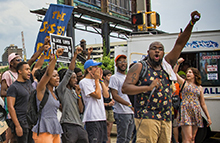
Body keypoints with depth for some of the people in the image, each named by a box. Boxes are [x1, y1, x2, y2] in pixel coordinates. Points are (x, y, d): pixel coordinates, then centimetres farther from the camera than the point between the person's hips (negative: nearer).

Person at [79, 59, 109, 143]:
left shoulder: (96, 81, 18)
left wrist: (100, 79, 8)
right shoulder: (84, 82, -8)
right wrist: (97, 80, -6)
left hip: (101, 117, 8)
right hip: (92, 118, -8)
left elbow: (106, 95, 8)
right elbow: (98, 95, -16)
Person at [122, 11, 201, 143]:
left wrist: (192, 23, 2)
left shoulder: (166, 65, 16)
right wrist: (148, 87, -19)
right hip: (147, 118, -5)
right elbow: (125, 88, -8)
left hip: (166, 119, 6)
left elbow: (180, 44, 11)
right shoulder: (139, 67, 2)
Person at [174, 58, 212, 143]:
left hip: (196, 113, 4)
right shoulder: (184, 83, 9)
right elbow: (174, 73, -5)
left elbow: (203, 104, 16)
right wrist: (178, 63, -15)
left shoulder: (199, 87, 16)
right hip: (186, 111, -4)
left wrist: (208, 117, 14)